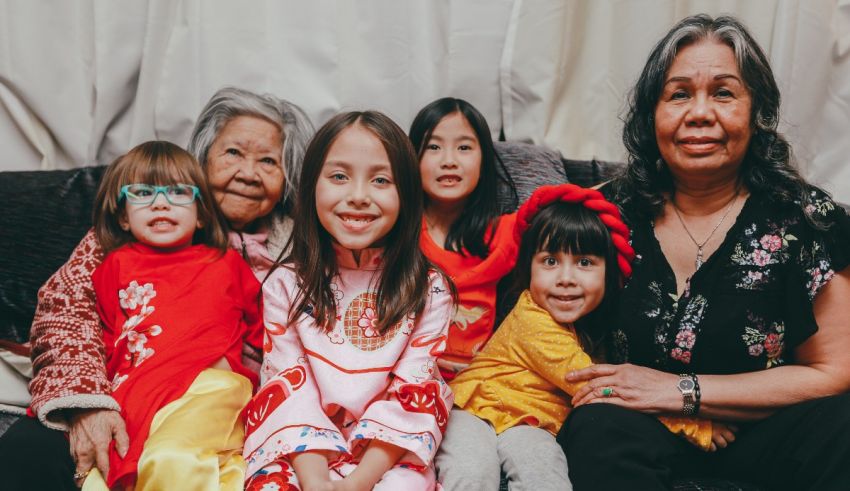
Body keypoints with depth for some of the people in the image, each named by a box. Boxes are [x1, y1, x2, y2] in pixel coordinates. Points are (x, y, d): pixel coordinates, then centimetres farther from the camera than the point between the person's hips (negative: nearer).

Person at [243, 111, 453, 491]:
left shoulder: (428, 291, -1)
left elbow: (410, 397, -5)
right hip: (301, 453, 1)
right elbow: (290, 388, -4)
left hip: (388, 458, 0)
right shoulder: (285, 286, 2)